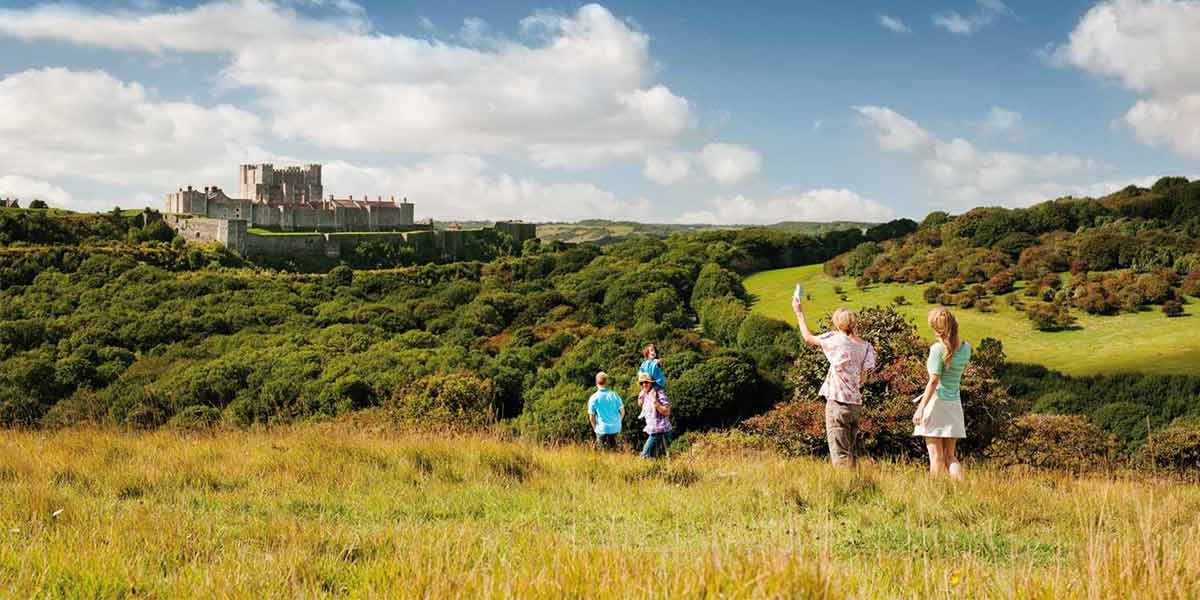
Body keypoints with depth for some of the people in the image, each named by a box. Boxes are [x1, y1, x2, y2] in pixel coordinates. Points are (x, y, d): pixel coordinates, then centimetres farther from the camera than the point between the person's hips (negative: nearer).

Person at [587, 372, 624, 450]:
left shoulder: (593, 398, -9)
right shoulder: (614, 395, -4)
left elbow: (591, 417, -7)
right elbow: (622, 411, 1)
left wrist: (595, 428, 8)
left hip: (602, 430, -2)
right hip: (615, 429, 2)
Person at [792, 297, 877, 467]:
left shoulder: (837, 339, -9)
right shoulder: (865, 346, 4)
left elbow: (808, 338, 4)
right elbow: (862, 377, 3)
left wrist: (799, 313, 14)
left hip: (838, 403, -6)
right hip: (856, 403, 6)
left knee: (840, 453, -6)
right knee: (852, 451, 14)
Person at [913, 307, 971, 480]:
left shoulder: (938, 349, -14)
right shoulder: (965, 348, 3)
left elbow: (933, 381, -17)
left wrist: (921, 407, -15)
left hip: (936, 401, -6)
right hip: (955, 403, 6)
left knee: (936, 457, -2)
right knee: (950, 456, 13)